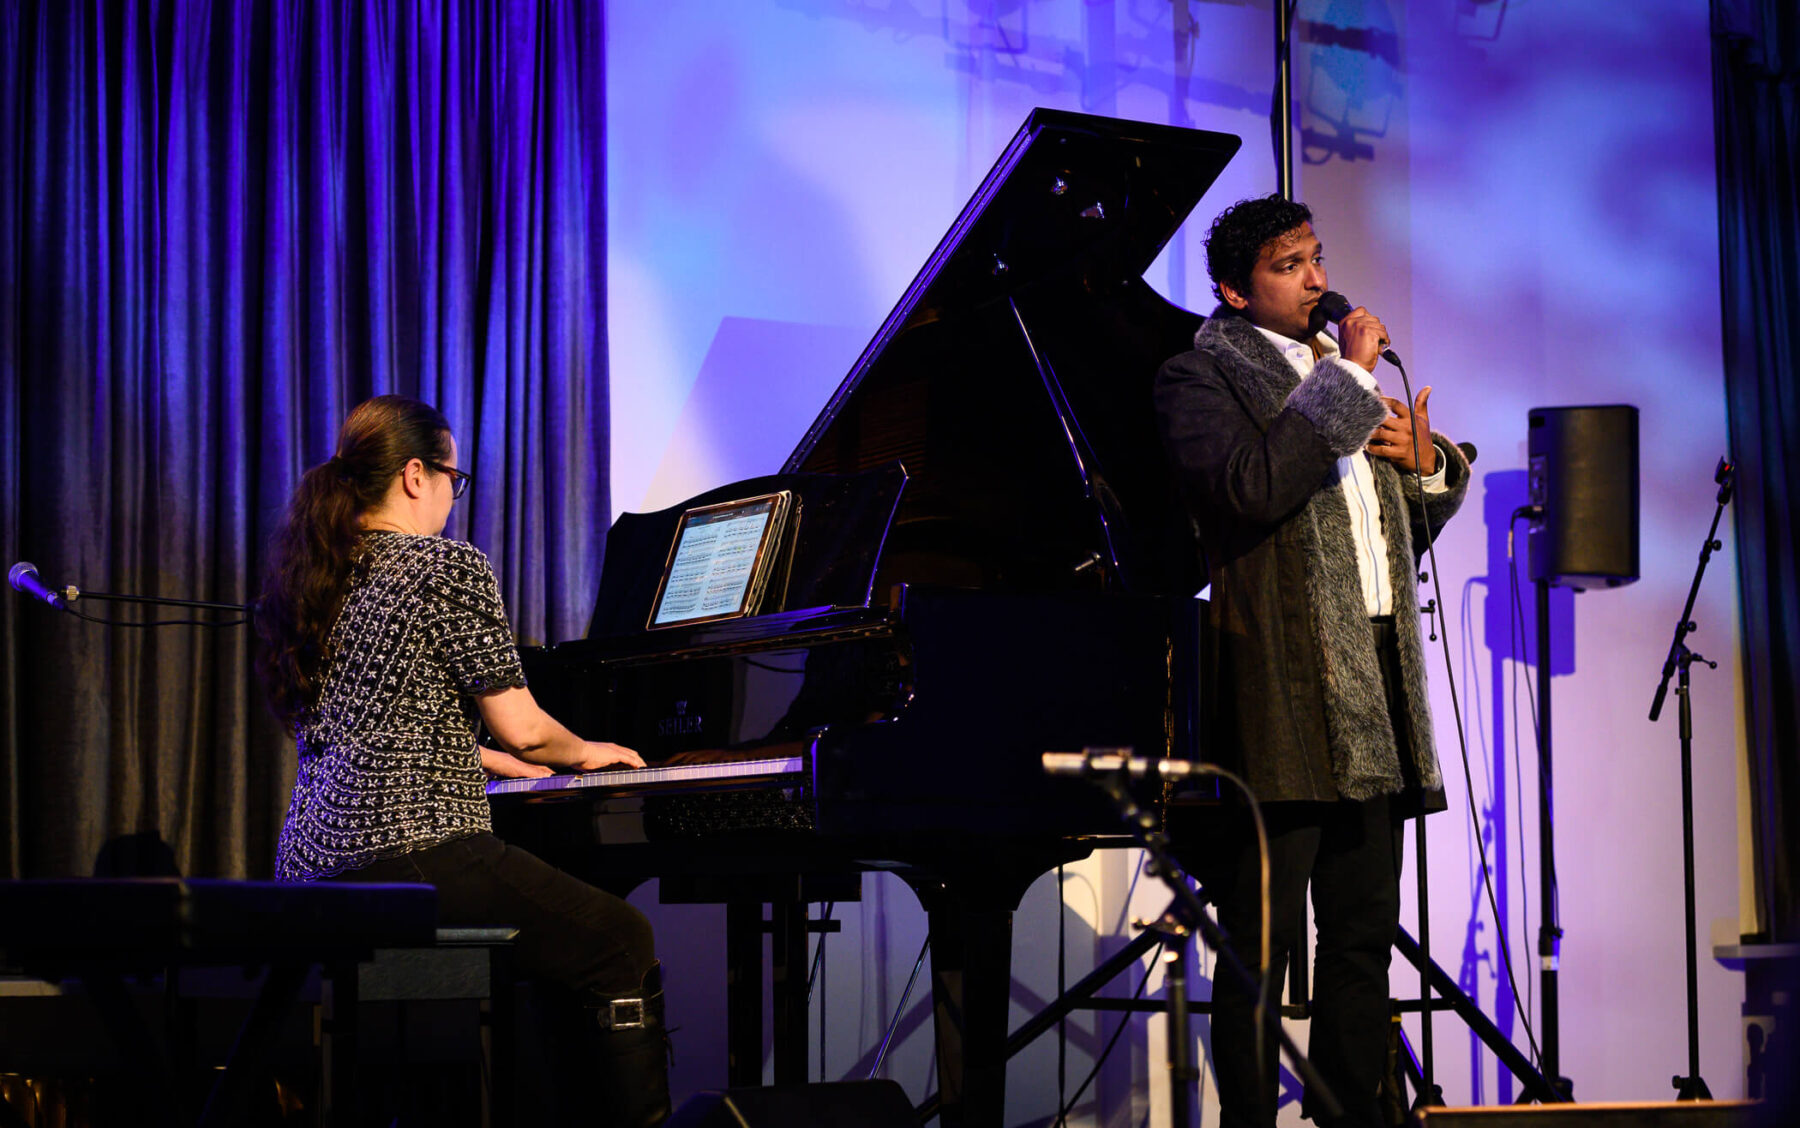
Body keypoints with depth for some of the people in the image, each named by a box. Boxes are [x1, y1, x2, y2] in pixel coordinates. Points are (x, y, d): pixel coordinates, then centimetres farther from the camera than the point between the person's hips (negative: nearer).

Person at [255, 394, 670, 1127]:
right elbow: (520, 728, -6)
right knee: (621, 943, 3)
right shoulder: (448, 566, -6)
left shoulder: (314, 572, 17)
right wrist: (583, 753, 16)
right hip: (413, 852, -9)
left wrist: (509, 764, 36)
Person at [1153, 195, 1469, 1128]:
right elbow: (1254, 487, -22)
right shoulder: (1202, 375, -2)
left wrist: (1428, 459, 7)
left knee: (1365, 928, 11)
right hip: (1282, 685, -8)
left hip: (1375, 672, 8)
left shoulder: (1343, 369, 22)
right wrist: (1346, 378, -16)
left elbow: (1429, 504, 30)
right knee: (1262, 941, -6)